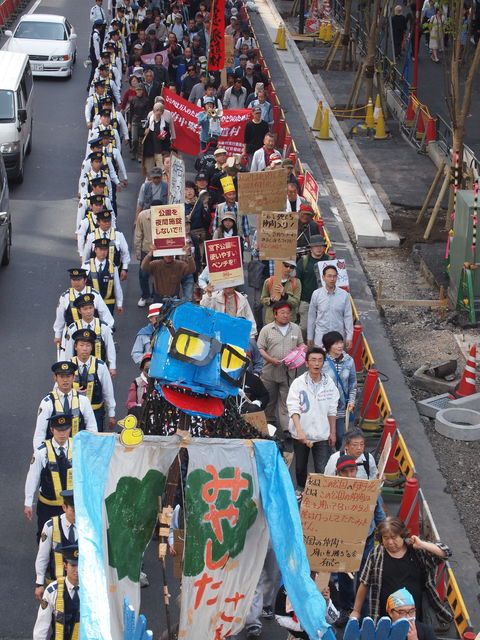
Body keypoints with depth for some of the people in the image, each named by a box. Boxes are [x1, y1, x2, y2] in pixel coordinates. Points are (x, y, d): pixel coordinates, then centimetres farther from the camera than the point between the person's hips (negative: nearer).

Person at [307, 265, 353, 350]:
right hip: (320, 336, 0)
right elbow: (311, 316, 6)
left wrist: (349, 337, -1)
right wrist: (309, 336, 9)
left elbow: (348, 317, 1)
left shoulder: (344, 295, -4)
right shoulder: (316, 294, -2)